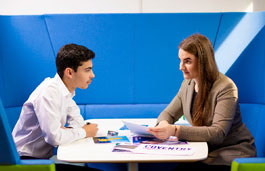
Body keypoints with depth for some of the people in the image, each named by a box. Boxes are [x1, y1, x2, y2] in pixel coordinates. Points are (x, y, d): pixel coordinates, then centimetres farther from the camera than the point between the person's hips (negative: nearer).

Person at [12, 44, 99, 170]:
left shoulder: (66, 90, 2)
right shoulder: (49, 92, -23)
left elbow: (77, 120, 11)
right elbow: (54, 137, -28)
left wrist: (66, 130, -11)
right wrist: (84, 132, -13)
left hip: (45, 155, 8)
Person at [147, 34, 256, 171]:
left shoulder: (226, 88, -19)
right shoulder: (188, 83, 4)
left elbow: (218, 133, -28)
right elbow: (168, 113, 10)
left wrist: (175, 131, -39)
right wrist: (163, 123, -18)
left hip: (231, 153, -6)